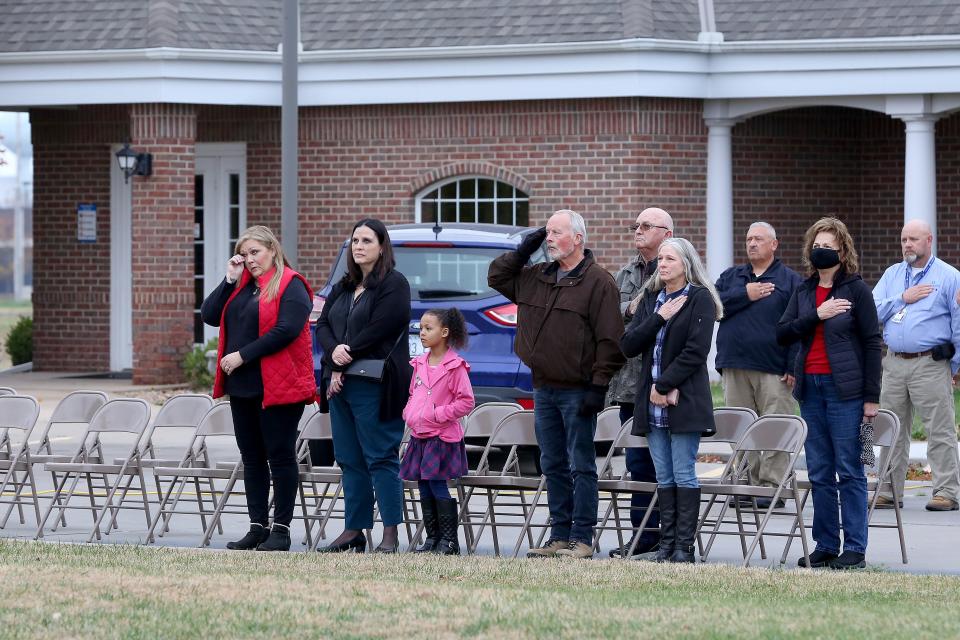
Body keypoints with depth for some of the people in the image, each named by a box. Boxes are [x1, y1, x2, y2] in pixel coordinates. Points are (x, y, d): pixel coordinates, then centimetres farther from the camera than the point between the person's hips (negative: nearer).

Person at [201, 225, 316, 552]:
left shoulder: (291, 286, -7)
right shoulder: (241, 286, 16)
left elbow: (287, 330, -19)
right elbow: (209, 315, 8)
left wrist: (243, 355, -17)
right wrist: (230, 280, -1)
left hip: (277, 387, -8)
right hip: (242, 387, 8)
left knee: (280, 457, -2)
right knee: (252, 458, 10)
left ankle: (281, 529, 1)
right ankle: (258, 527, 15)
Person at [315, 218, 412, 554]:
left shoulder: (393, 284, -5)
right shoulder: (343, 288, 19)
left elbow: (378, 331, -14)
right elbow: (322, 326, 11)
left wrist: (345, 358, -11)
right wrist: (335, 351, -10)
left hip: (374, 386, -8)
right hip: (341, 384, 8)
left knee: (381, 459, -8)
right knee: (350, 460, 9)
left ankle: (390, 534, -7)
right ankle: (353, 530, 13)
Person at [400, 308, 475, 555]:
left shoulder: (455, 366, -10)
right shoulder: (420, 363, 11)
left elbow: (466, 401, -11)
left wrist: (437, 415, -15)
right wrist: (409, 414, 6)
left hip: (442, 437, -7)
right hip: (419, 435, 7)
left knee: (438, 487, -8)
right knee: (425, 489, 9)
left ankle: (449, 540, -2)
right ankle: (432, 537, 16)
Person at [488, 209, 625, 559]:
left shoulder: (598, 282, -8)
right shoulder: (536, 277, 13)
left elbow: (610, 339, -12)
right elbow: (496, 277, 23)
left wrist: (598, 385, -17)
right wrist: (523, 251, 9)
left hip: (577, 391, -7)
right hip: (544, 389, 7)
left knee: (581, 466, -3)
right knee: (553, 465, 11)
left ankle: (582, 538, -1)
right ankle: (559, 536, 17)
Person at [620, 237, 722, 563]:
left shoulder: (700, 299, -2)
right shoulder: (651, 298, 15)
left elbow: (696, 351, -11)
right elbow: (628, 346, 6)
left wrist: (665, 386, -12)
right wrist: (658, 319, -6)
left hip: (684, 400, -6)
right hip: (652, 402, 6)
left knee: (683, 474, -6)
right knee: (664, 477, 6)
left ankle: (684, 546, -5)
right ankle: (667, 543, 7)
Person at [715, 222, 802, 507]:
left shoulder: (790, 280, 6)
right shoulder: (731, 277, 18)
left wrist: (794, 368, -11)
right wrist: (745, 296, -5)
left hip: (774, 371, -4)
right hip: (735, 369, 4)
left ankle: (772, 487, -5)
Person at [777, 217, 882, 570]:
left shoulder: (856, 290, -2)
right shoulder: (804, 291, 13)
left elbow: (872, 342, -3)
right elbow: (782, 333, 4)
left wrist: (871, 397, -8)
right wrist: (817, 316, -12)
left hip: (845, 389, -5)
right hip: (810, 388, 5)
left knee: (849, 471, -4)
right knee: (819, 474, 7)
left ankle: (855, 548, -1)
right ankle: (825, 546, 12)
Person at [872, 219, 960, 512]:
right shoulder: (892, 274, 16)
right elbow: (873, 311, 5)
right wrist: (902, 299, -7)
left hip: (930, 365, -5)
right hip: (894, 364, 5)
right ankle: (889, 490, 13)